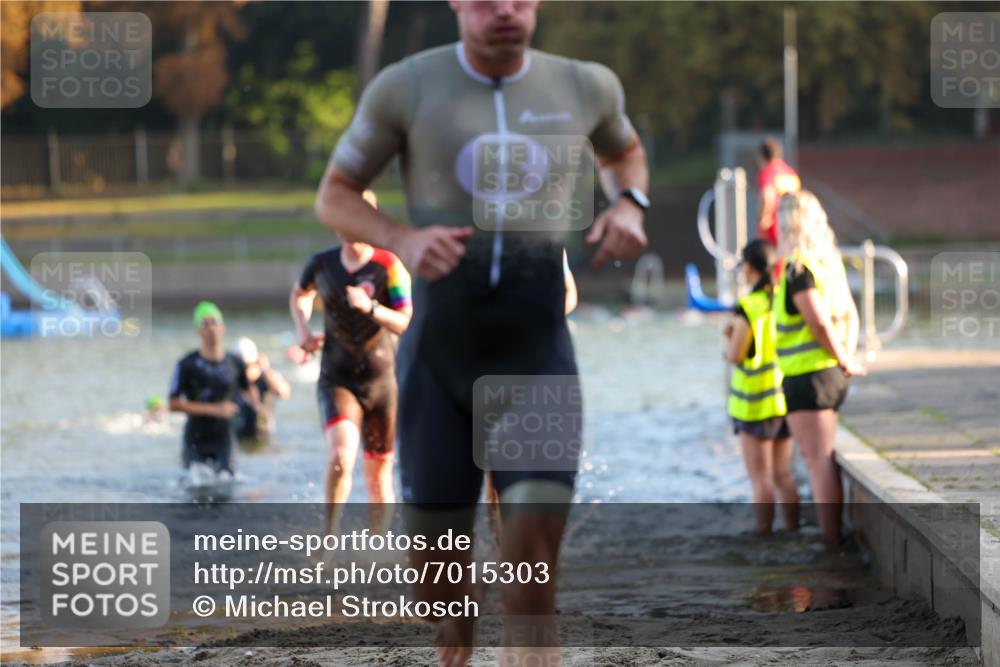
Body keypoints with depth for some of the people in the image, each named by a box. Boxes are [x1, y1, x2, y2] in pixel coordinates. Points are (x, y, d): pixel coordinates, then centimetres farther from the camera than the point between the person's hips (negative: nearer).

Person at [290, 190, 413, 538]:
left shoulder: (389, 265, -6)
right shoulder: (322, 264, 2)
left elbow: (404, 322, -13)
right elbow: (299, 294, 25)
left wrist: (371, 308, -30)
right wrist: (303, 330, 8)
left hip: (380, 378, 0)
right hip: (337, 378, 0)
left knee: (379, 470, 7)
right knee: (341, 455, -23)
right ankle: (330, 536, -12)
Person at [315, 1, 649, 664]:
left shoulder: (583, 86, 2)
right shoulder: (406, 87, -4)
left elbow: (624, 151, 25)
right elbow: (335, 197, 3)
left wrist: (629, 207, 2)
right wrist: (403, 240, -17)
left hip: (539, 358, 0)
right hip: (439, 353, 0)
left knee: (534, 559, -17)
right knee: (437, 559, 7)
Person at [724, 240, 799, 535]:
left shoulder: (747, 308, -17)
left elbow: (735, 355, -17)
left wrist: (729, 339, 4)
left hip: (755, 402, -5)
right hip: (785, 397, 5)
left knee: (761, 478, 1)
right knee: (783, 475, 13)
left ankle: (764, 533, 3)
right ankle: (792, 530, 14)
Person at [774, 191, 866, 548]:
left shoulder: (798, 268, -16)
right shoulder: (829, 261, 12)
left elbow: (819, 321, -22)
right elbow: (850, 314, 15)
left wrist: (843, 361, -11)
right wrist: (847, 356, 7)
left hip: (805, 373, -9)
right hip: (830, 372, 9)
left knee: (817, 459, -8)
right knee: (824, 459, 17)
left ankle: (830, 538, -9)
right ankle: (834, 535, 21)